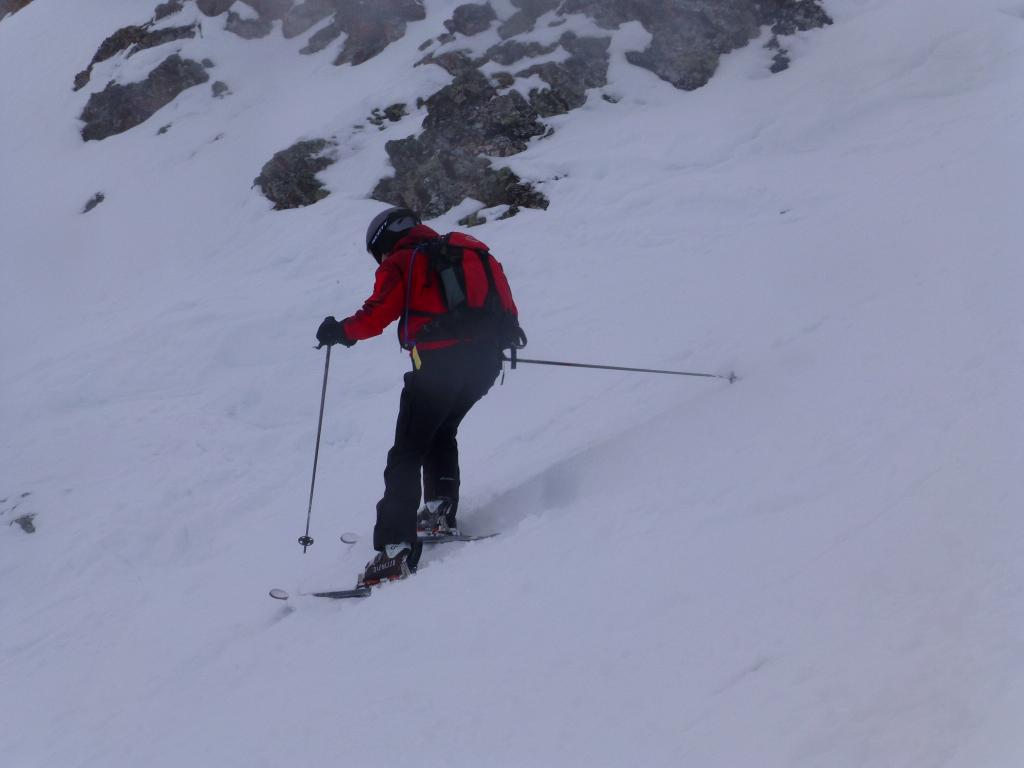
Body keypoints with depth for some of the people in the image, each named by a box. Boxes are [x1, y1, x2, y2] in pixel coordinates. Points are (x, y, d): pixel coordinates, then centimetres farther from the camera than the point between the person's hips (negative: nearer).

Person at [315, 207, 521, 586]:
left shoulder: (401, 262, 5)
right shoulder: (470, 250, 23)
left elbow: (378, 314, -7)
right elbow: (504, 303, 19)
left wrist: (339, 331, 9)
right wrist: (500, 336, 35)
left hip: (438, 362, -7)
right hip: (486, 362, 7)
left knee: (406, 455, -4)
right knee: (441, 432, 31)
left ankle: (396, 549, -15)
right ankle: (441, 511, 22)